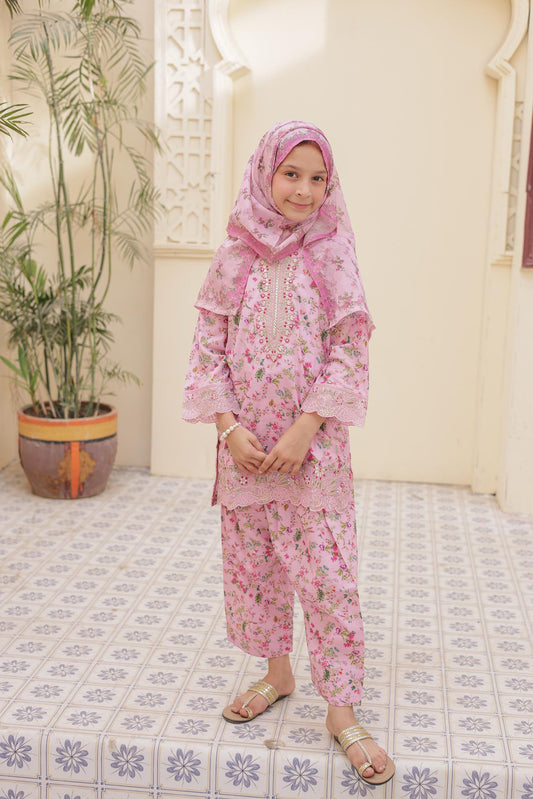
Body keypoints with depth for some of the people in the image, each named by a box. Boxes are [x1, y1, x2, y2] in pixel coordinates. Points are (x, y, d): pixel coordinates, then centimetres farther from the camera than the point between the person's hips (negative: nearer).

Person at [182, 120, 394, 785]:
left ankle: (341, 710, 10)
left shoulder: (335, 259, -3)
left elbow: (350, 354, -6)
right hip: (243, 443, 3)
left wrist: (305, 429, -15)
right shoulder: (233, 259, 1)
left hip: (315, 444, -2)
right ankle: (277, 673, 34)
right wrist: (230, 427, -10)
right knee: (252, 565, 14)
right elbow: (208, 349, 1)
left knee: (328, 573, -2)